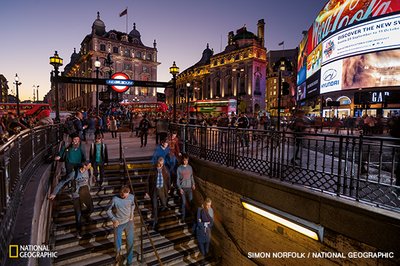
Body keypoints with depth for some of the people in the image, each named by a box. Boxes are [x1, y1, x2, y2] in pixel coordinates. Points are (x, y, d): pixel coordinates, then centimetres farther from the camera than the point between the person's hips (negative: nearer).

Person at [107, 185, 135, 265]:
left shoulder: (131, 197, -12)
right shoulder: (115, 199, -20)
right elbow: (108, 211, -7)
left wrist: (132, 213, -2)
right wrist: (114, 219, -18)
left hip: (129, 223, 2)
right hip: (118, 224, -1)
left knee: (130, 242, 7)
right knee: (118, 243, 15)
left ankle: (129, 261, 31)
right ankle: (118, 253, 50)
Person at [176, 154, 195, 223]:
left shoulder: (190, 167, 2)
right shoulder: (179, 168, -9)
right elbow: (177, 179, -6)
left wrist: (193, 184, 0)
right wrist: (180, 188, -11)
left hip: (189, 187, 3)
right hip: (183, 188, -3)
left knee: (190, 201, 8)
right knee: (184, 202, 2)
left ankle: (191, 211, 35)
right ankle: (183, 216, 16)